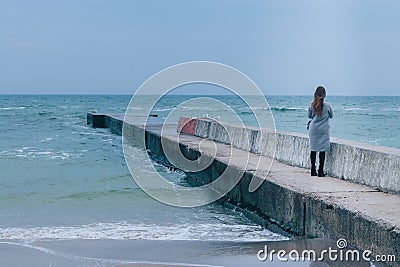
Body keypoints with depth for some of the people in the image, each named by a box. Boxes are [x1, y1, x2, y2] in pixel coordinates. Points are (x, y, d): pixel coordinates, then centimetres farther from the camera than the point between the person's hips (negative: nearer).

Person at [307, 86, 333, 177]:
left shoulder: (312, 105, -7)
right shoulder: (327, 105, -10)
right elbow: (331, 116, 5)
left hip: (313, 130, 2)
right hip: (324, 130, -2)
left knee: (313, 150, 10)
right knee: (322, 150, 2)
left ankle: (313, 170, 14)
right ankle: (321, 171, 2)